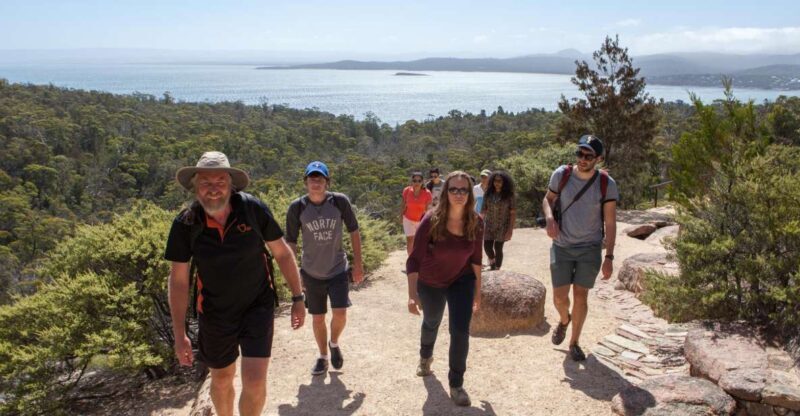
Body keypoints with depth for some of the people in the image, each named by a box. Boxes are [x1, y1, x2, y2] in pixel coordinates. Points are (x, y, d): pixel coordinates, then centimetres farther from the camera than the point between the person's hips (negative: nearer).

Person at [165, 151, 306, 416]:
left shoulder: (253, 209, -18)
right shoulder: (185, 224, -15)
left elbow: (282, 253, -6)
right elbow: (178, 280, -7)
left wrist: (298, 298, -3)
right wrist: (179, 334, -7)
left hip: (258, 307, -1)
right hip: (215, 314, 2)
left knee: (255, 381, -9)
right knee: (222, 379, 20)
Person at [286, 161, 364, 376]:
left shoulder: (340, 201, -11)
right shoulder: (297, 207, -11)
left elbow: (354, 231, 1)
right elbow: (291, 242, -1)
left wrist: (358, 264, 1)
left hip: (338, 269, 0)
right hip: (311, 273, 1)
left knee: (340, 314, -11)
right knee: (317, 318, 10)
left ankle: (334, 343, 23)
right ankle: (323, 356, 34)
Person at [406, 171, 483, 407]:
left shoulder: (476, 223, -19)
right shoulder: (431, 221, -29)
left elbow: (475, 257, -4)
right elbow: (414, 260, -25)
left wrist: (478, 290, 2)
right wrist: (412, 295, -30)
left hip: (462, 281, 1)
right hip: (430, 284, -1)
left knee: (460, 331, -11)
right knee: (431, 323, 24)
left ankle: (456, 385, 10)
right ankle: (425, 357, 57)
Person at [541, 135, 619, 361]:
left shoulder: (606, 184, -10)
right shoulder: (561, 175, -9)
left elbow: (610, 223, -5)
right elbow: (548, 199, 7)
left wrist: (609, 257, -8)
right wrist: (549, 217, -16)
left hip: (590, 249, -1)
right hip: (562, 247, 1)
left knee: (581, 297, 4)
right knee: (559, 297, 4)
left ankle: (574, 343, 24)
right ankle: (564, 320, 40)